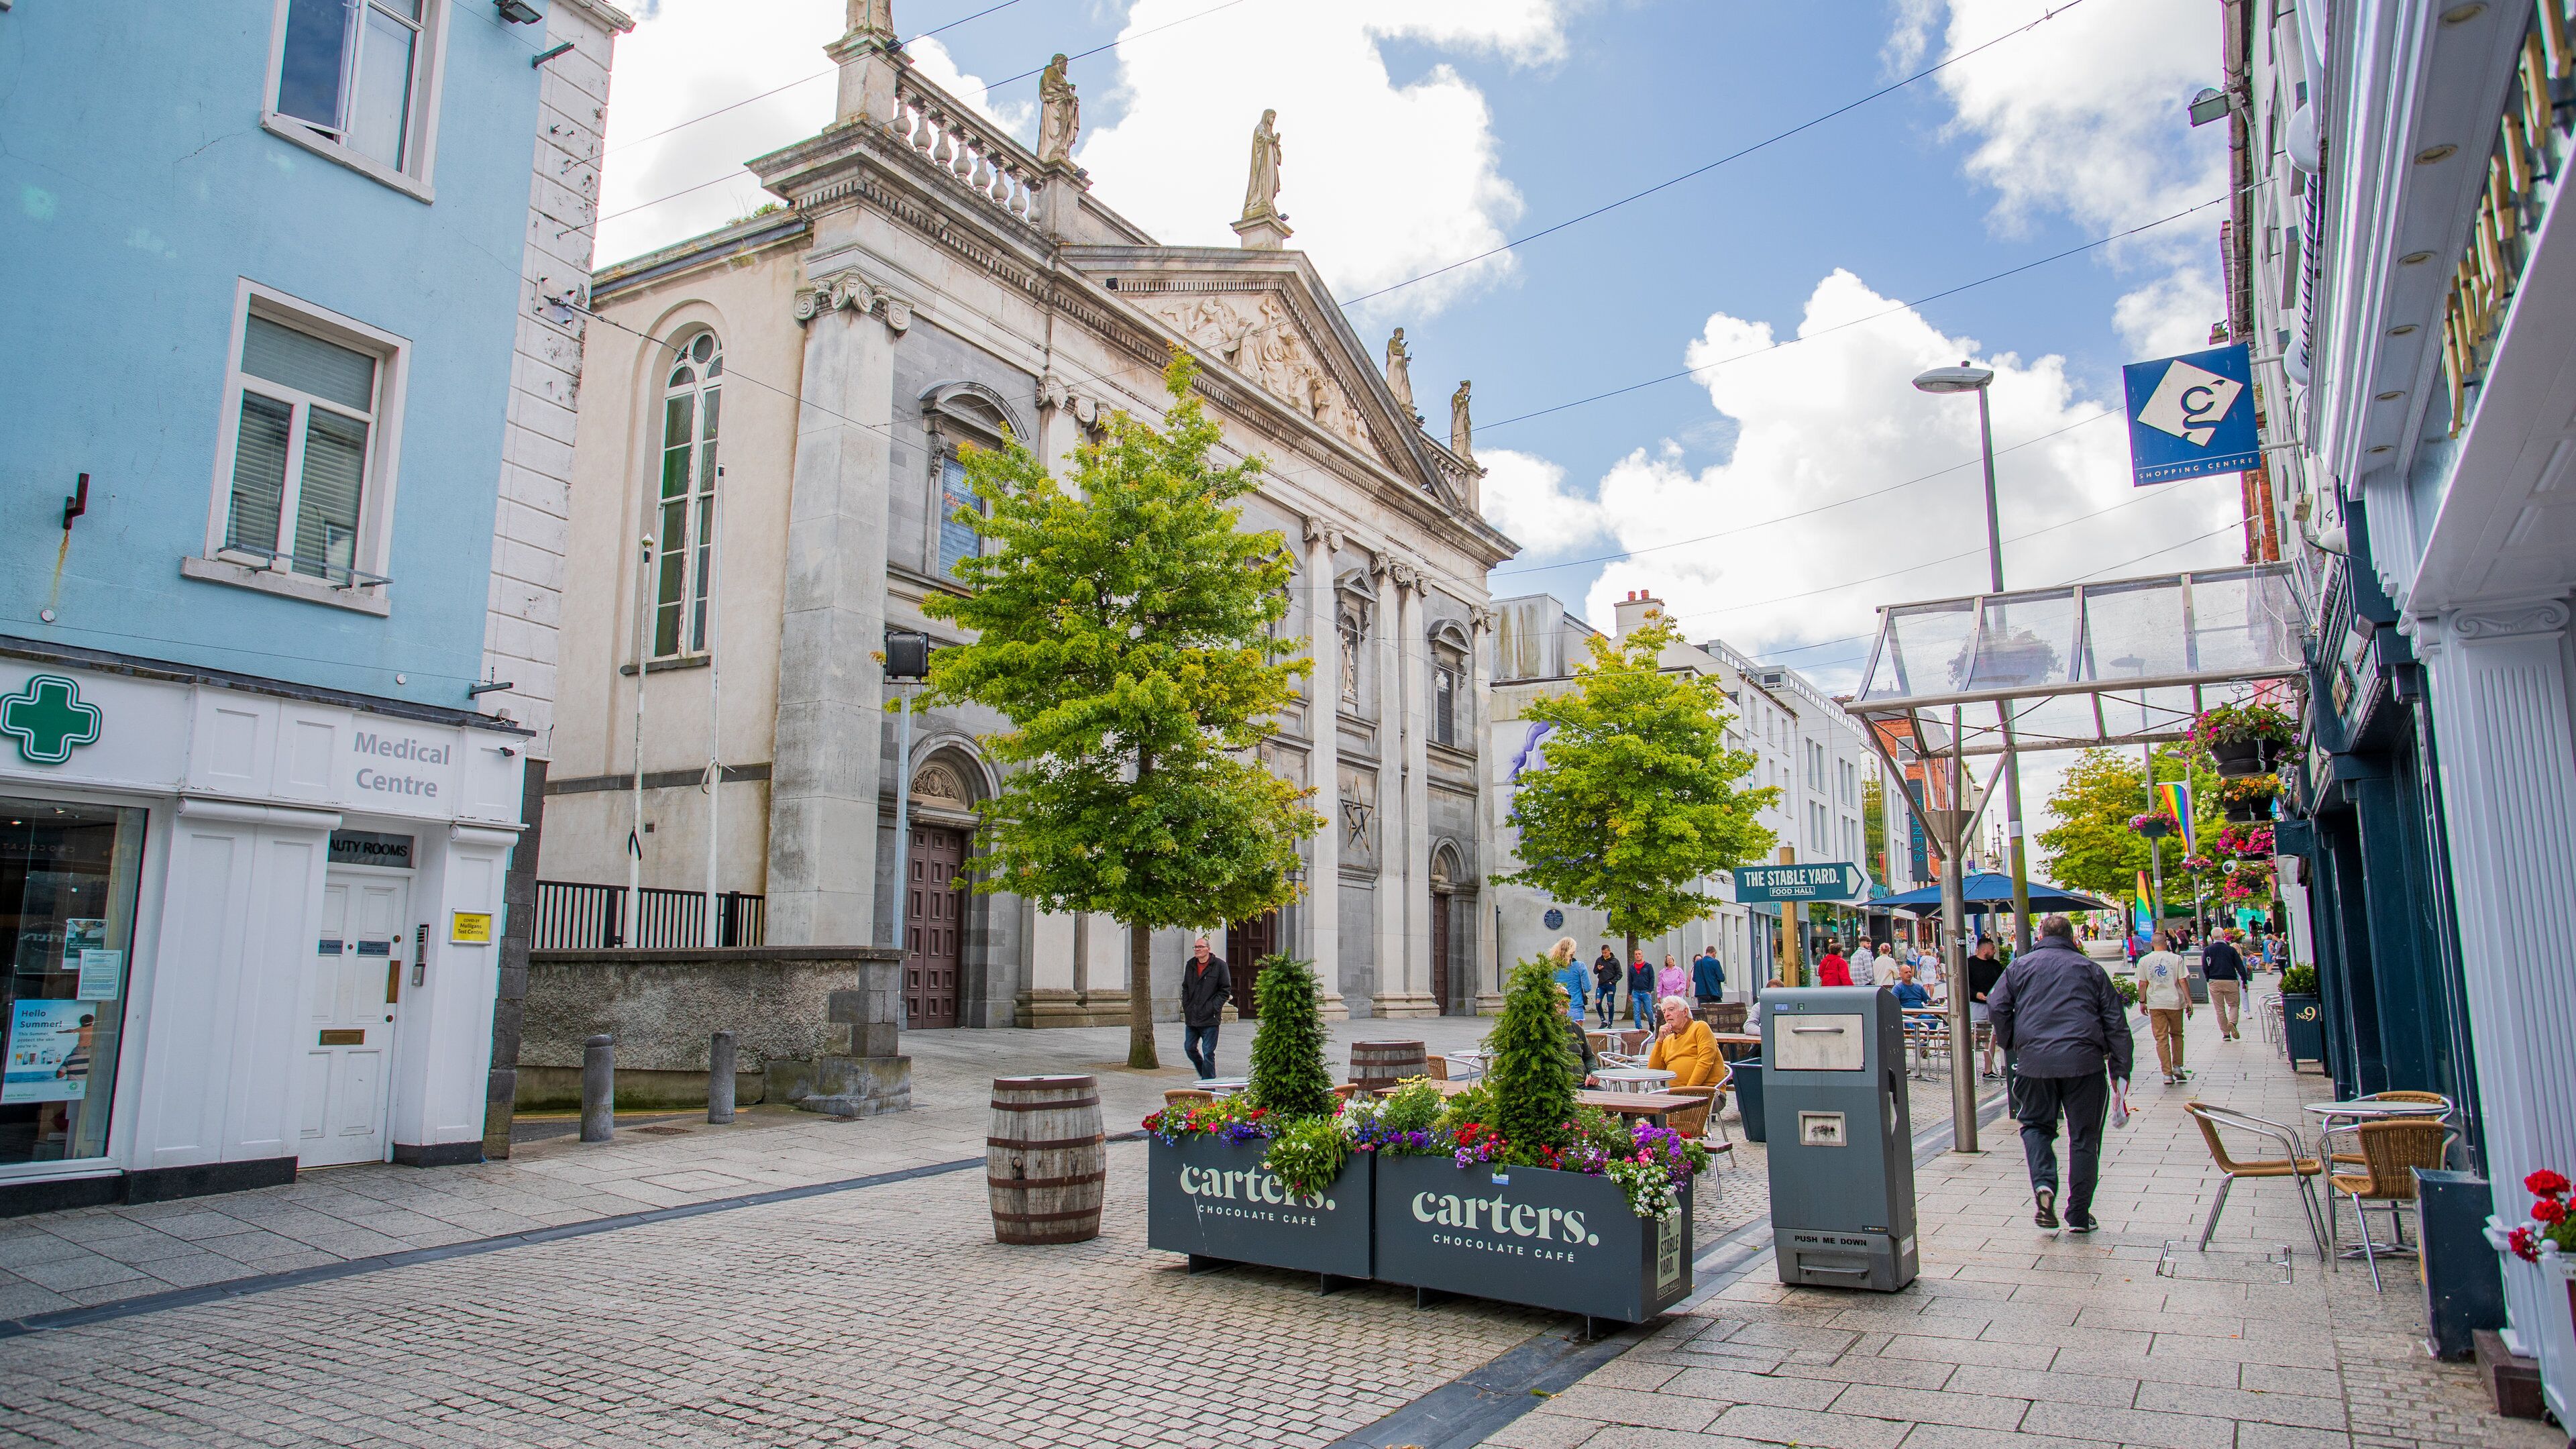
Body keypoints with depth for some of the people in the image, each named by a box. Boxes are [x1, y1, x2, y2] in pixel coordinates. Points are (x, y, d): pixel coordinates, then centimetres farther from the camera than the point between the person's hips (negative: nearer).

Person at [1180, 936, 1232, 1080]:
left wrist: (1214, 1008, -12)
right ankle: (1205, 1075, 30)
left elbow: (1226, 989, -5)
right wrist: (1186, 1006, 9)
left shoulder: (1219, 965, -6)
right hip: (1191, 1018, 6)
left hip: (1210, 1018, -6)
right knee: (1190, 1048, 10)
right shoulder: (1190, 965, 11)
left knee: (1208, 1052, -3)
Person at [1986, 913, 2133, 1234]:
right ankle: (2079, 1215, 13)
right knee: (2084, 1137, 9)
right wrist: (2120, 1070, 10)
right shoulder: (2090, 969, 13)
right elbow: (2115, 1021, 9)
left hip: (2035, 1061, 0)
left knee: (2036, 1125, 16)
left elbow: (1996, 1006, 0)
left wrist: (2010, 1043, 15)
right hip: (2085, 1061, 0)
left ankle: (2043, 1184, -8)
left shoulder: (2019, 967, 9)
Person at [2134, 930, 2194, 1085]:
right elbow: (2183, 981, -6)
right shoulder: (2176, 959, -4)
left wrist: (2142, 1002, 12)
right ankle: (2177, 1066, 14)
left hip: (2155, 1004, 0)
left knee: (2161, 1039, 2)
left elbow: (2142, 984, 1)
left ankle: (2167, 1074, -1)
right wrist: (2189, 1001, 1)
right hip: (2175, 1002, 0)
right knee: (2176, 1035, 19)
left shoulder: (2144, 961, -1)